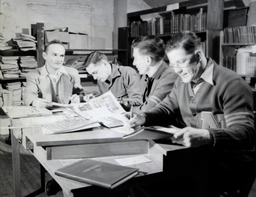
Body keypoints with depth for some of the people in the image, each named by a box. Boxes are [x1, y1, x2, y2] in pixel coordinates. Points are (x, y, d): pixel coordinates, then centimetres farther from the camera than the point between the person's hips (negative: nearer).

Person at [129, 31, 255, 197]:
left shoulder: (232, 84, -15)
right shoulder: (183, 81, 11)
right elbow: (167, 108, 21)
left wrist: (207, 136, -41)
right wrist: (144, 118, -1)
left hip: (229, 160, -7)